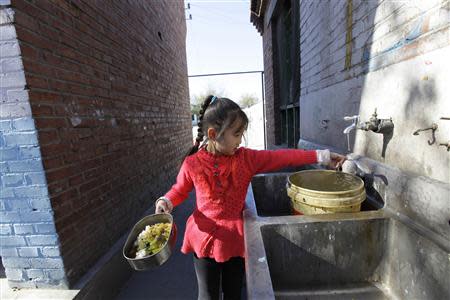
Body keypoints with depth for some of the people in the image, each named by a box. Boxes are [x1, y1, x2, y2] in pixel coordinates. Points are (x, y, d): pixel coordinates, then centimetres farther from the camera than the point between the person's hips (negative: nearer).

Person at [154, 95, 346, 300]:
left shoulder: (246, 158, -10)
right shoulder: (192, 164, -12)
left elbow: (281, 157, -12)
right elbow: (179, 190, 5)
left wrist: (320, 156, -14)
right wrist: (166, 202, -14)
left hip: (235, 237, 2)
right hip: (205, 236, -1)